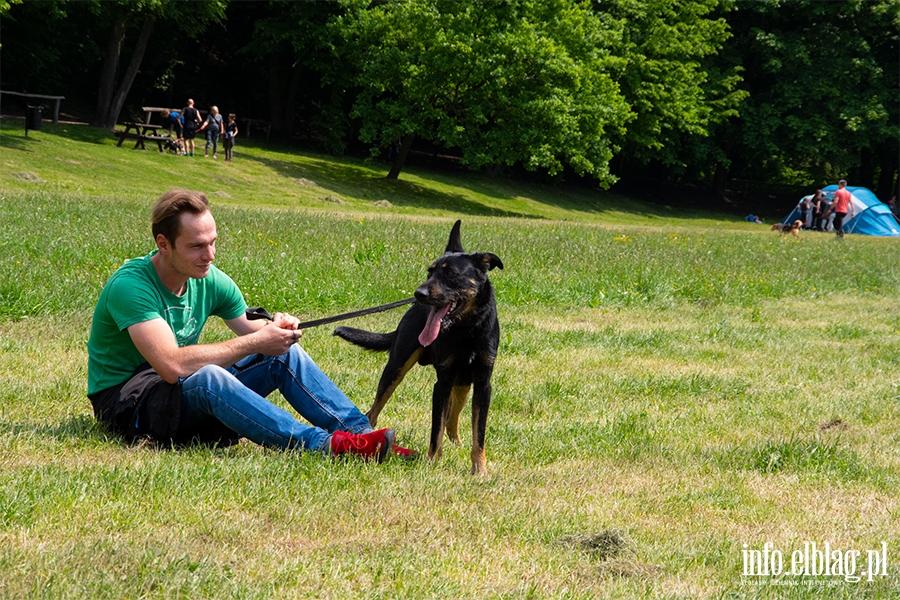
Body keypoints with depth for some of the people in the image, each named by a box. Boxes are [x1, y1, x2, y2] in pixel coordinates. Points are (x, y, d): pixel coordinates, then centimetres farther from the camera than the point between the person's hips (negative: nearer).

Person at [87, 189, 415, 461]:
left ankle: (360, 430, -17)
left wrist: (274, 328, -15)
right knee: (206, 377, -37)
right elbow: (172, 365, -34)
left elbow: (246, 327, 12)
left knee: (285, 353, -5)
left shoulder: (211, 280, 0)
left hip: (192, 396, 8)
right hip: (126, 401, -8)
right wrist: (256, 342, -29)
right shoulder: (130, 286, -24)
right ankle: (324, 444, -43)